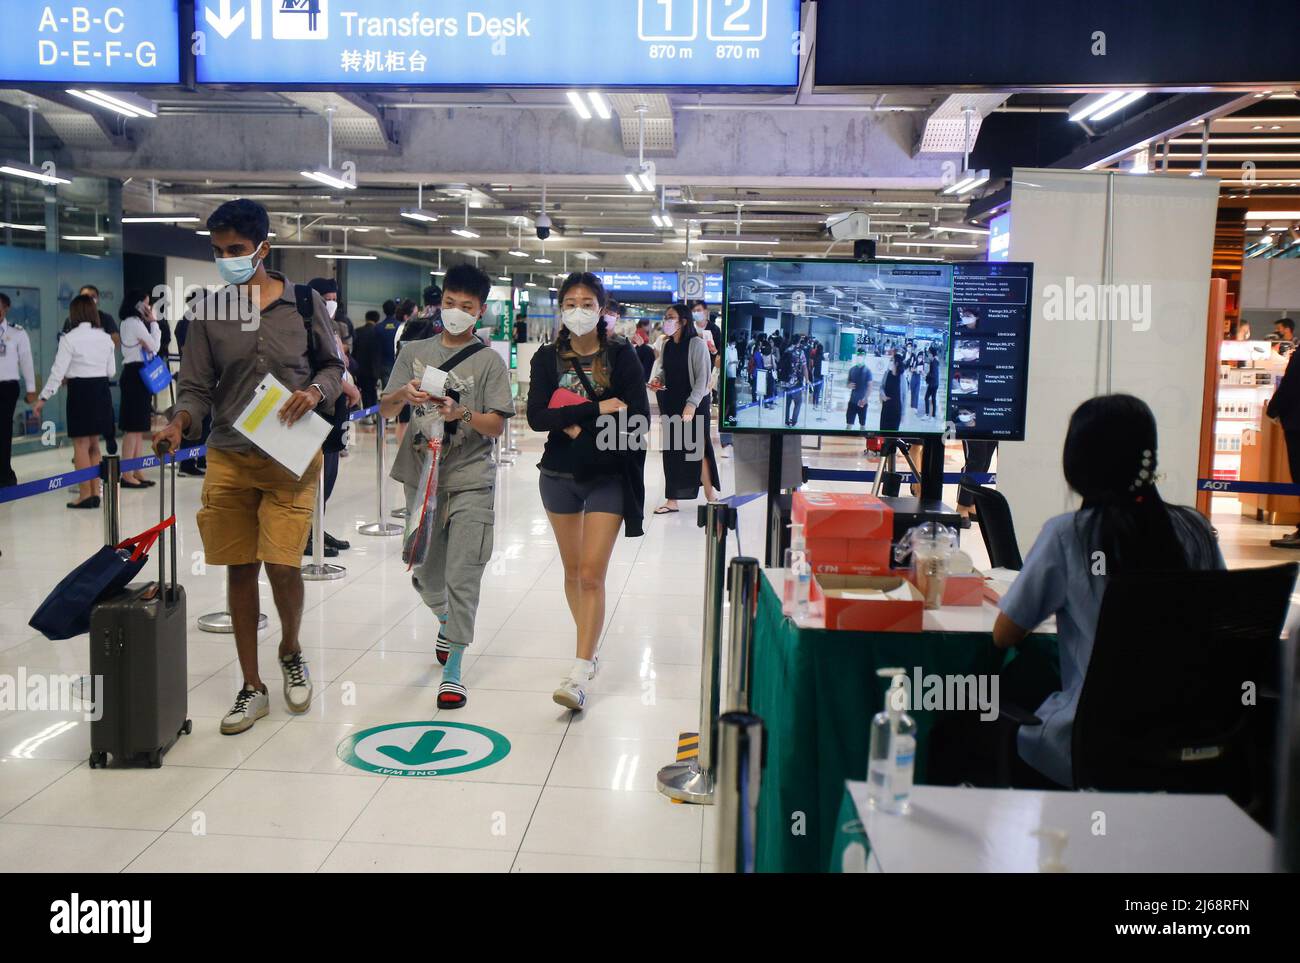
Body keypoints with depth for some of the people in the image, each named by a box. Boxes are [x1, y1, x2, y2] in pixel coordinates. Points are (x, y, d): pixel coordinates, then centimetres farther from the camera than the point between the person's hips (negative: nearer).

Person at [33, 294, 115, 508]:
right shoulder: (105, 337, 3)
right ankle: (95, 492, 17)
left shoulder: (69, 339, -11)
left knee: (81, 444, 1)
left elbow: (58, 372, -12)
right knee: (93, 444, 14)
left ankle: (86, 495, 2)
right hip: (101, 389, 5)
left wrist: (43, 398, -7)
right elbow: (111, 371, 7)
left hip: (80, 390, -5)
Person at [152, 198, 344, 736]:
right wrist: (180, 423, -15)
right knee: (240, 568, 6)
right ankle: (252, 687, 20)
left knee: (282, 564, -8)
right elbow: (197, 387, 4)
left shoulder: (304, 303, 0)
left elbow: (332, 365, 10)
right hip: (229, 457, 2)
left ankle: (291, 651, 25)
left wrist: (315, 392, -11)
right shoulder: (208, 312, 4)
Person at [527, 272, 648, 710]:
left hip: (606, 478, -3)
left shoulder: (621, 356, -5)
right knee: (572, 570, 16)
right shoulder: (548, 358, 1)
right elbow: (536, 417, -13)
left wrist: (579, 426, -17)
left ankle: (580, 674, -8)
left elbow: (638, 420, -13)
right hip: (559, 476, 4)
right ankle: (589, 645, 36)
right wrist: (597, 409, -20)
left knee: (592, 574, -10)